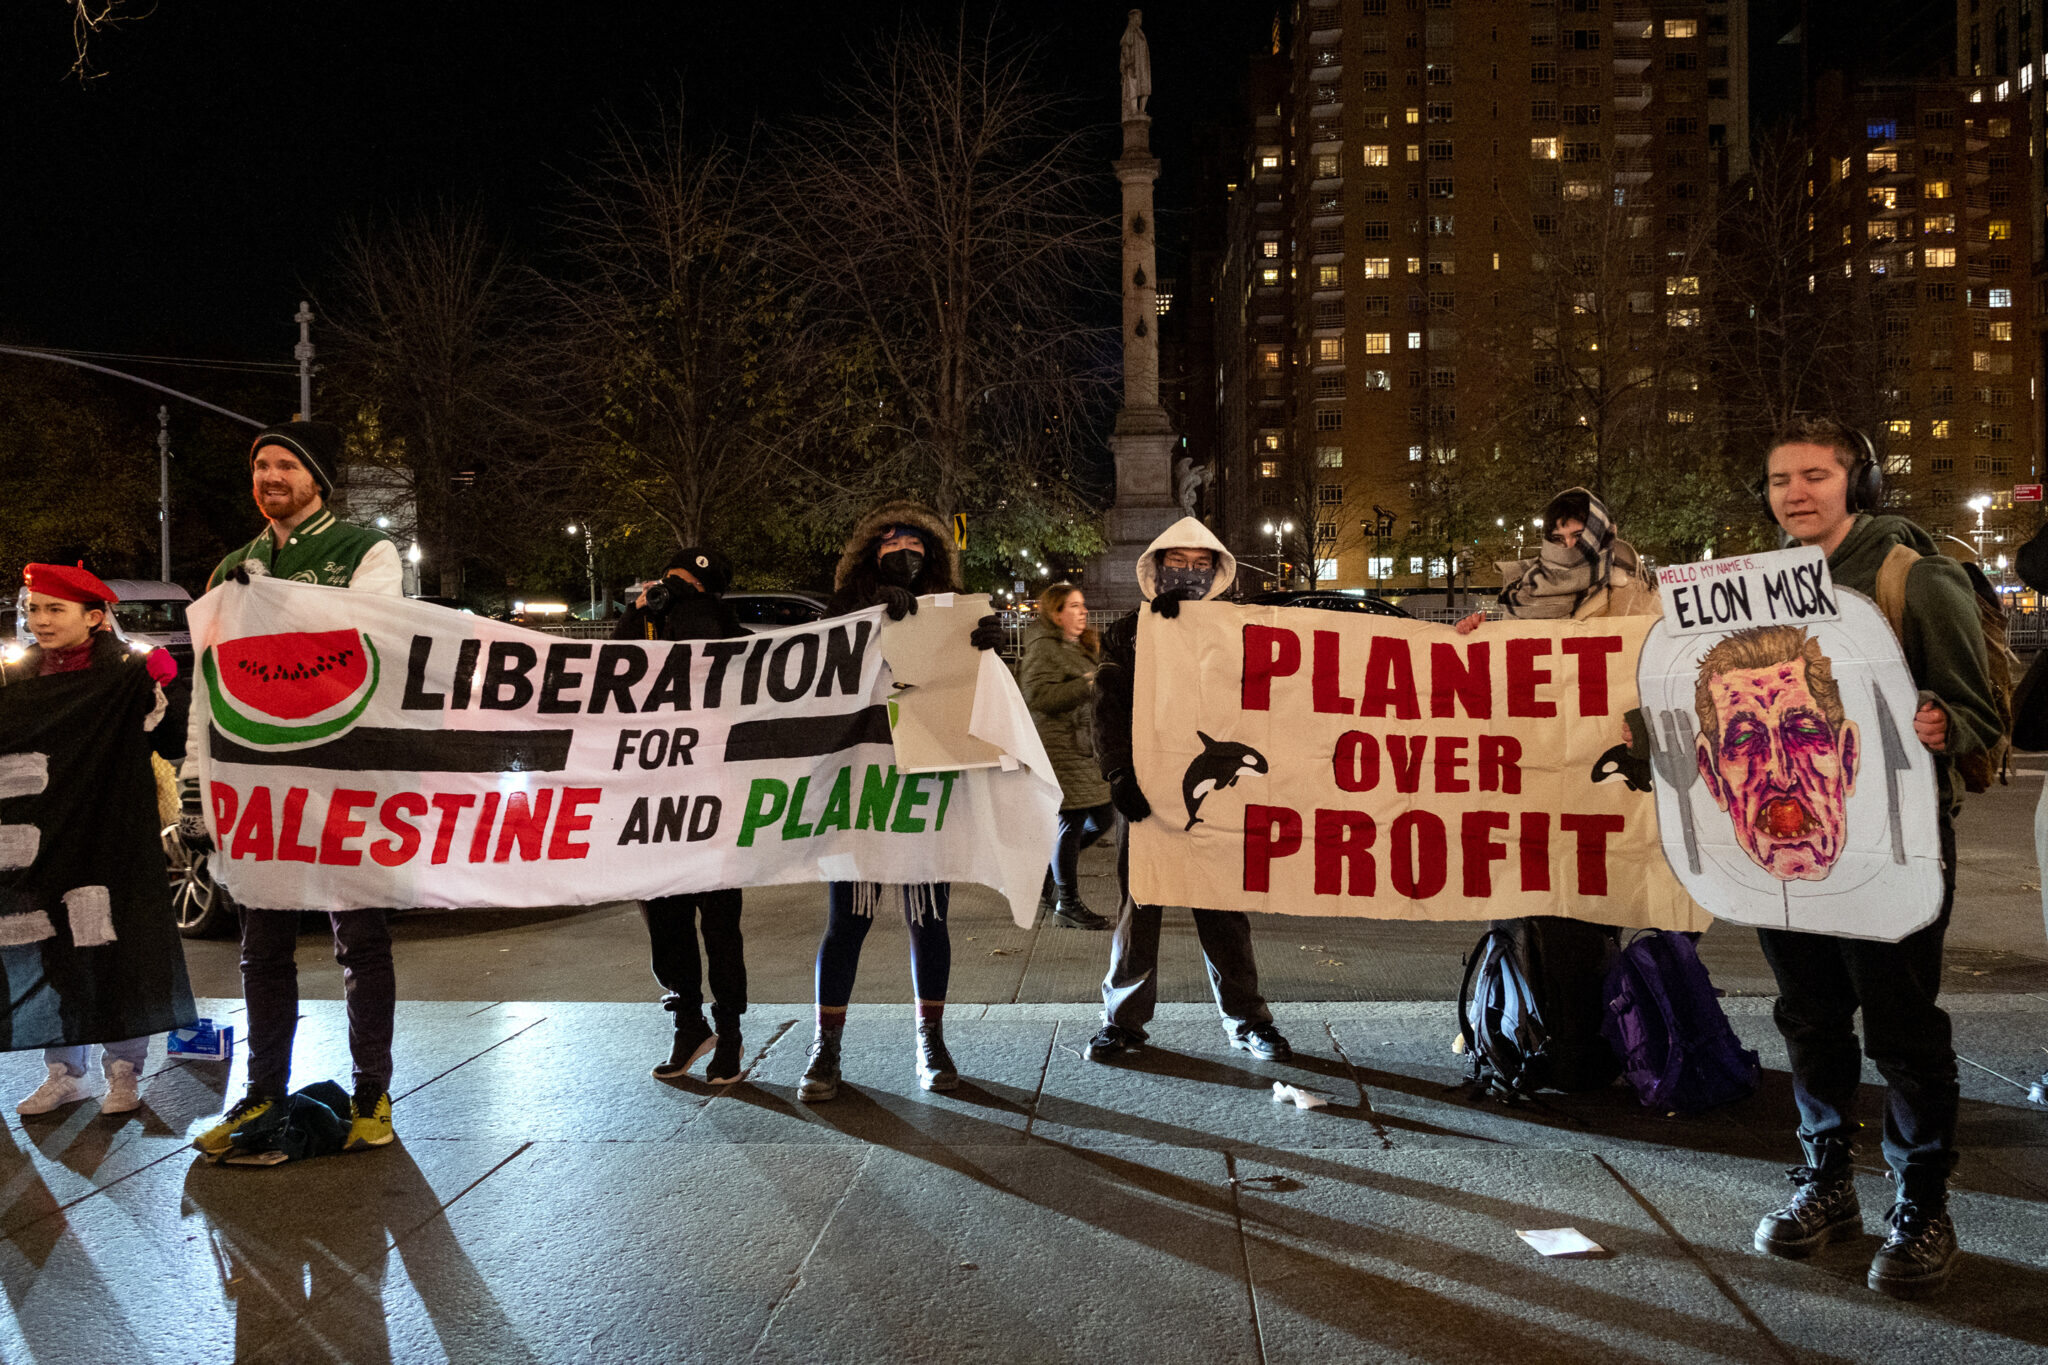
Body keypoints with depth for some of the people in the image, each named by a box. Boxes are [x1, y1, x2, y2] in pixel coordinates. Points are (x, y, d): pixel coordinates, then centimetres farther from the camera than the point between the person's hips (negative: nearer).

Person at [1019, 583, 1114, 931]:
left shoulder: (1081, 647, 20)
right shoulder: (1044, 648, -11)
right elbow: (1039, 695, -22)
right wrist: (1087, 684, -24)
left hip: (1087, 745, 10)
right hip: (1062, 748, -10)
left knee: (1104, 817, 8)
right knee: (1074, 821, -5)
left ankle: (1051, 862, 28)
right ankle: (1068, 907, 5)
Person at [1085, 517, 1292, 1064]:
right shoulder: (1127, 634, 7)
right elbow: (1109, 711, 1)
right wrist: (1120, 775, -13)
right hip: (1148, 791, 0)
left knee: (1224, 910, 5)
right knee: (1137, 908, 6)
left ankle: (1245, 1019, 17)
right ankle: (1124, 1018, 18)